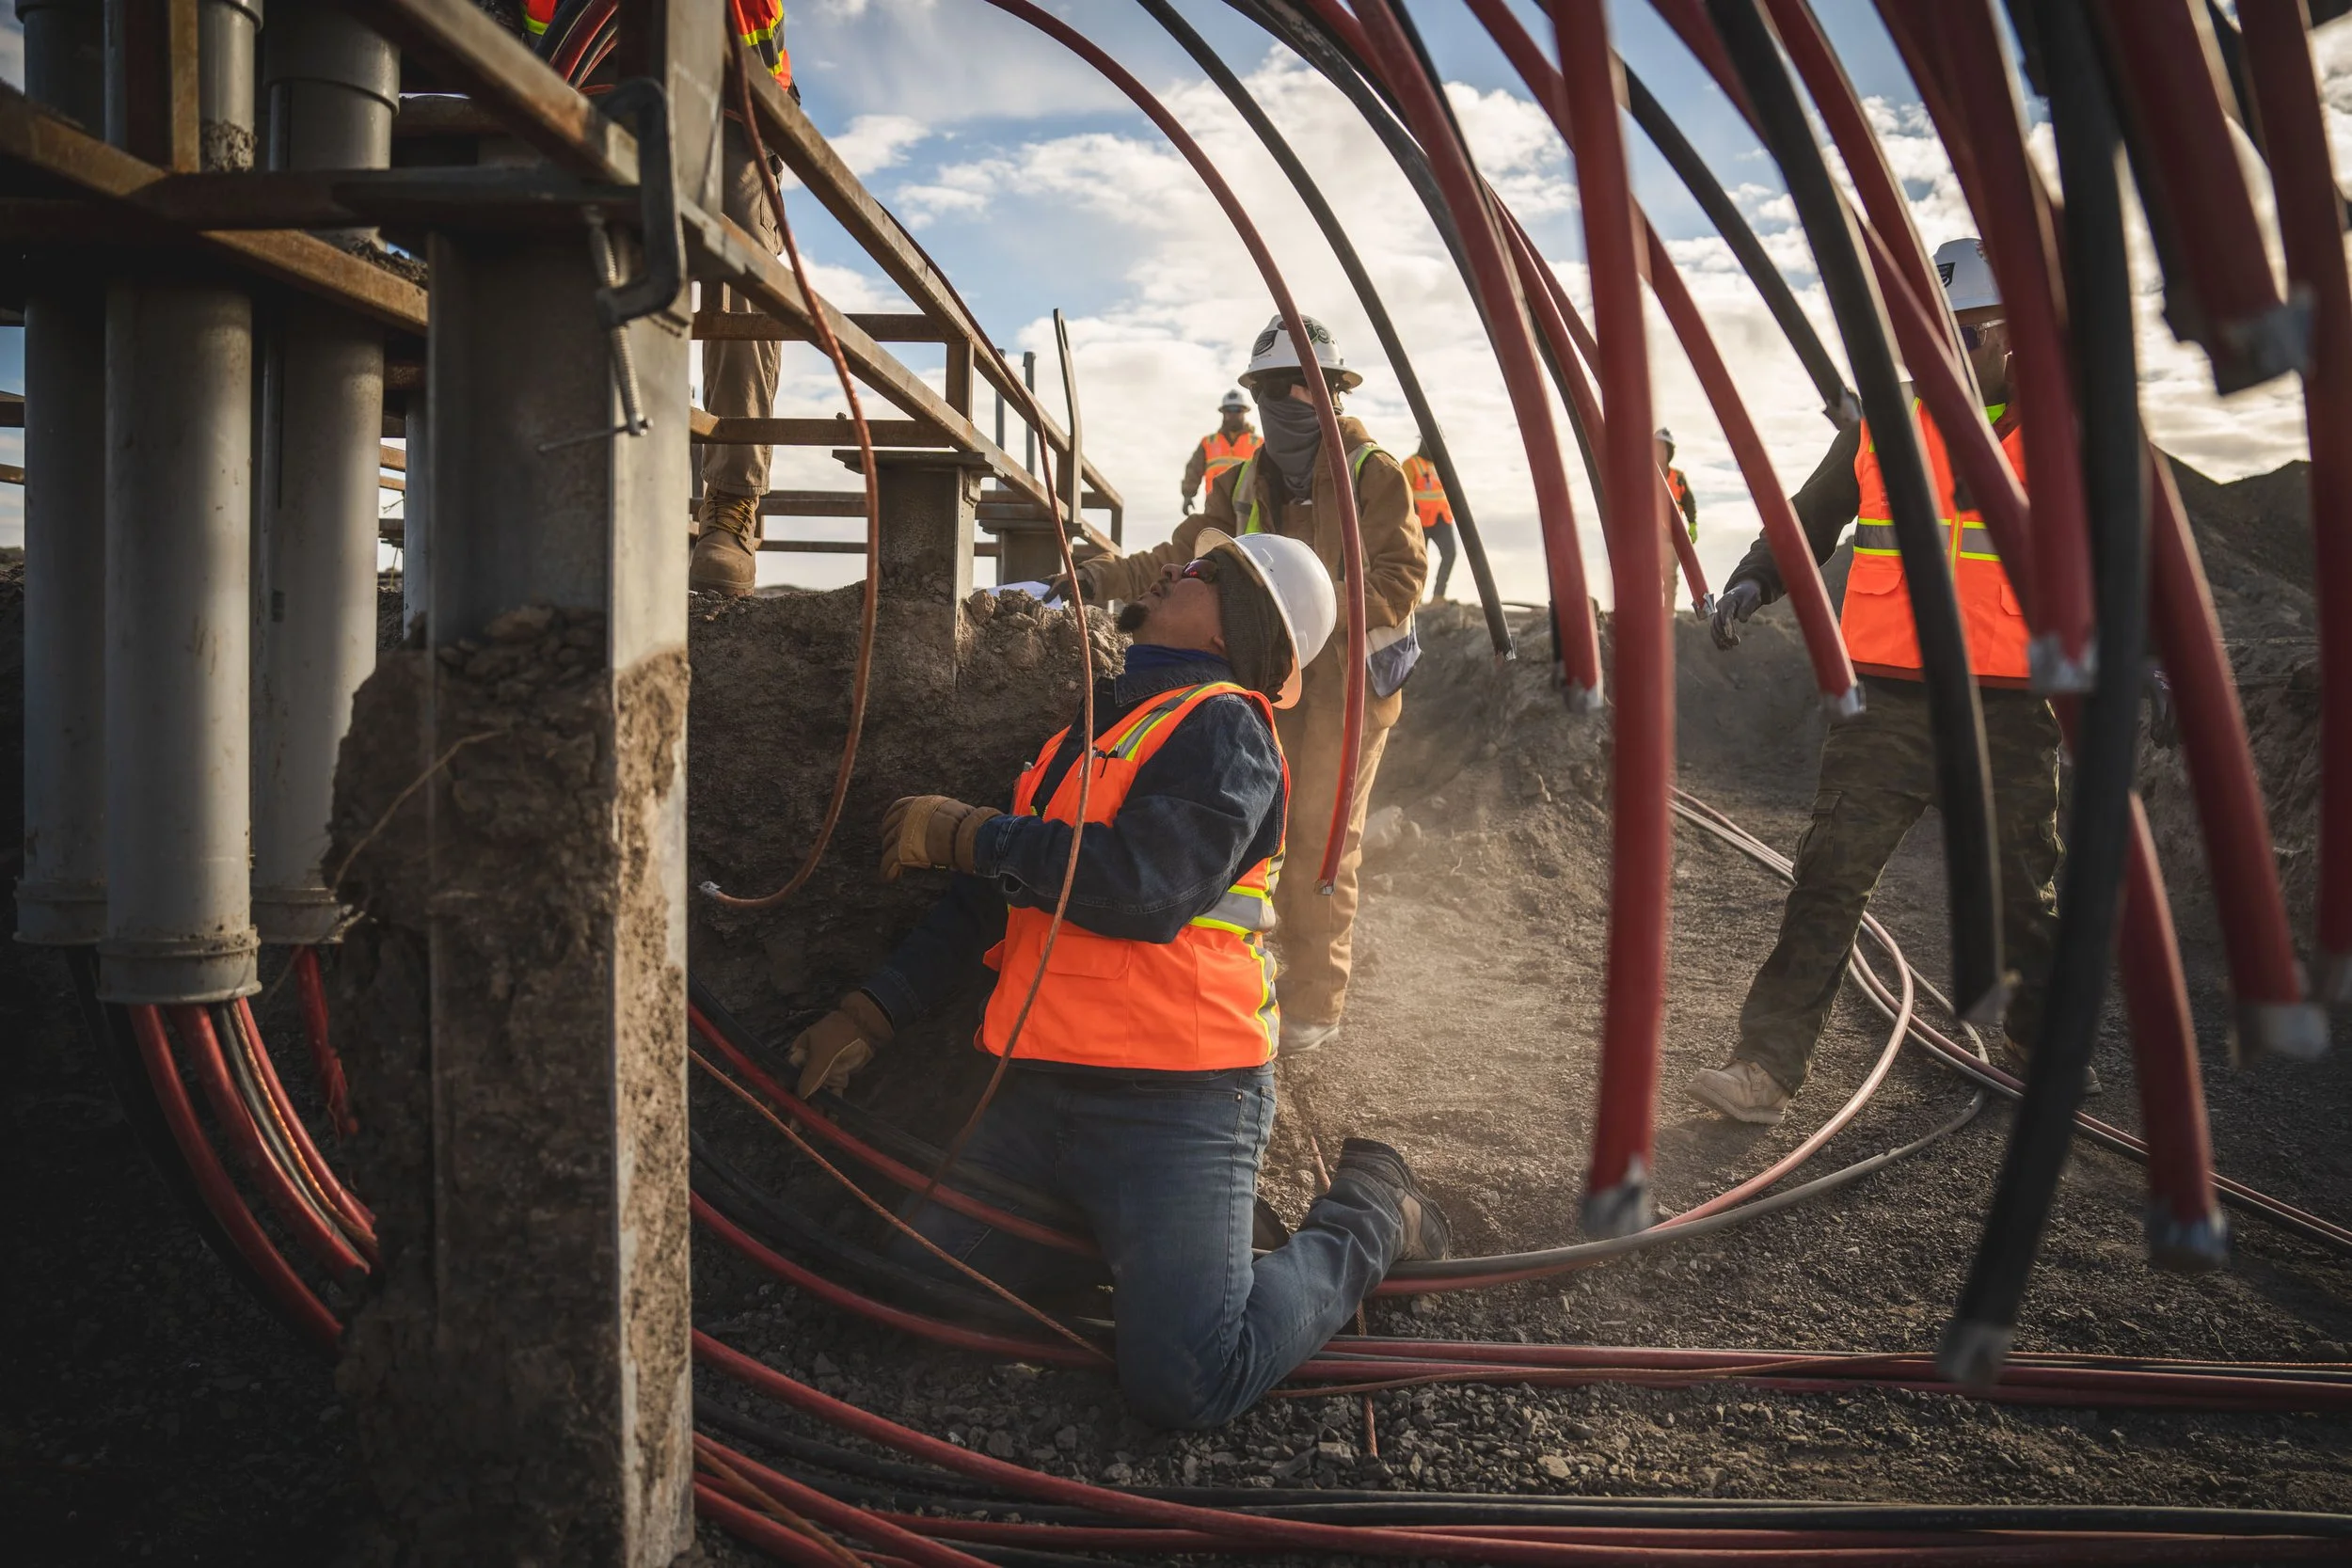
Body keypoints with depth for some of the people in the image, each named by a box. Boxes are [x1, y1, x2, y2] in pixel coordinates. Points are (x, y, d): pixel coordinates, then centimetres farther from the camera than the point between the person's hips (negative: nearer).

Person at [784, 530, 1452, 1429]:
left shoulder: (1222, 727, -7)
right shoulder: (1096, 725, 20)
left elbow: (1143, 885, -24)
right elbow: (990, 898, 23)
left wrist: (964, 834, -11)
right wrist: (871, 1015, 17)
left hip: (1174, 1104, -8)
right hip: (1042, 1092, 8)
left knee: (1181, 1386, -16)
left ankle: (1365, 1218, 9)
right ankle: (1132, 1234, 20)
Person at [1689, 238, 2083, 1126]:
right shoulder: (1883, 427, 8)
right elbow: (1809, 522, 13)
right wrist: (1753, 582, -5)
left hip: (2009, 716, 1)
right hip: (1888, 705, 0)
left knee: (2023, 892, 14)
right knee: (1830, 878, -9)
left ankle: (2040, 1046, 37)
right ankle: (1769, 1064, -6)